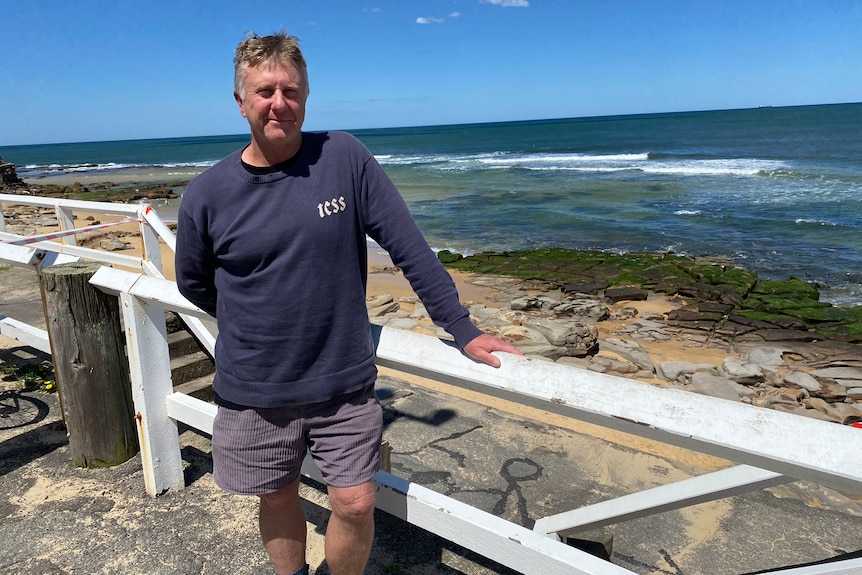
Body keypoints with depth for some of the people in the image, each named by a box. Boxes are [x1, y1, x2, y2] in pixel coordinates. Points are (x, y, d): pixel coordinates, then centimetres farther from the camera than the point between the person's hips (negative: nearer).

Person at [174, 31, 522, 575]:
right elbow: (194, 284, 10)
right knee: (278, 498, 18)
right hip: (254, 392, 1)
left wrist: (463, 330, -10)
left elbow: (411, 248, -10)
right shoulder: (207, 195, -7)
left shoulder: (345, 157, -10)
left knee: (356, 504, 7)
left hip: (345, 383, -1)